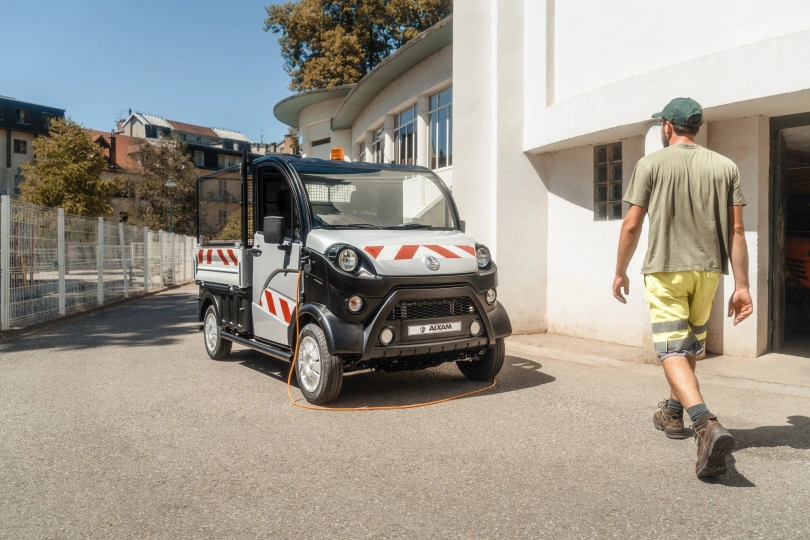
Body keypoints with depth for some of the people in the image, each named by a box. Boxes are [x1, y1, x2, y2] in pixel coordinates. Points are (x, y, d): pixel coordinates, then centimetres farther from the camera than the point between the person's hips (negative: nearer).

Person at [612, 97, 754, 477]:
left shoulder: (651, 164, -3)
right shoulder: (725, 167, 6)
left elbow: (632, 225, -5)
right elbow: (735, 231, 1)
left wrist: (620, 272, 6)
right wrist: (742, 285, 3)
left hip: (666, 269, -4)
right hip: (709, 270, 5)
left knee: (673, 350, -5)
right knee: (691, 345, 21)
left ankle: (708, 425, -25)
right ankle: (673, 413, 36)